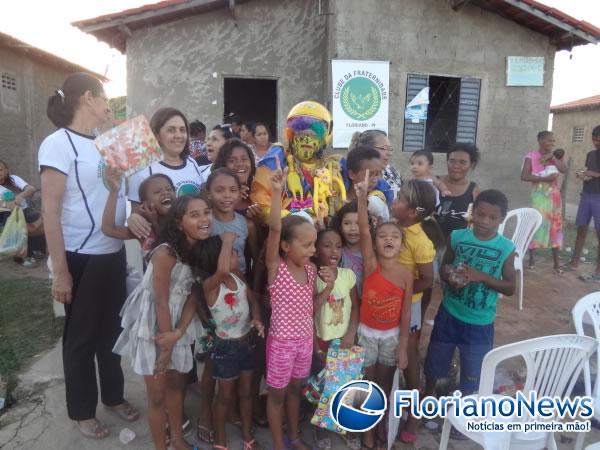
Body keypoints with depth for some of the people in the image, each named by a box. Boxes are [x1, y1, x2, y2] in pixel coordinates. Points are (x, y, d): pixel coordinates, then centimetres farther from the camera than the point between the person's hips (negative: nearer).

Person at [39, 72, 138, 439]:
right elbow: (50, 211, -15)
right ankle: (83, 410, 30)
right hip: (81, 258, -6)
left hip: (114, 253, 6)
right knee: (82, 336, 10)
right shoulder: (58, 143, -12)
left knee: (112, 329, 18)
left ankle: (114, 395, 37)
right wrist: (60, 271, -16)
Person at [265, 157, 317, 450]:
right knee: (277, 393, 14)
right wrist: (277, 191, -42)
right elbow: (274, 229, -35)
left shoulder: (311, 269, -3)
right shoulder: (275, 267, -19)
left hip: (305, 339, 5)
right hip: (282, 341, -5)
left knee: (295, 388, 24)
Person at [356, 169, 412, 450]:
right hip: (367, 333, -1)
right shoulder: (370, 264, -16)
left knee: (385, 385, 18)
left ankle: (381, 424, 41)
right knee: (367, 385, 14)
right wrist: (362, 197, -44)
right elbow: (363, 231, -32)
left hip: (392, 336, 1)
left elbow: (405, 313, -6)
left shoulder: (406, 275, -12)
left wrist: (403, 347, -4)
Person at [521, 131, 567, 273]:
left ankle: (556, 262, 12)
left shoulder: (555, 156, 11)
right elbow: (524, 176, -15)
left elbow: (564, 170, -5)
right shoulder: (531, 156, -5)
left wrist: (552, 157, -12)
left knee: (556, 226, 5)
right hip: (539, 195, -5)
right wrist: (545, 178, -20)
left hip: (554, 195, 5)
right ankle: (532, 259, 6)